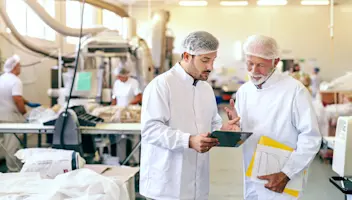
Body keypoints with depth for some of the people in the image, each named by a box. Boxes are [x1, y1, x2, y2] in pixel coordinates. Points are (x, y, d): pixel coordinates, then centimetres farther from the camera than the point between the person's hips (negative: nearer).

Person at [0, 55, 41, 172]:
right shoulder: (15, 81, -16)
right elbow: (17, 99, -25)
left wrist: (29, 103, 24)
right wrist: (24, 112, -9)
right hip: (10, 118, -8)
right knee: (12, 147, -1)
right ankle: (14, 170, 5)